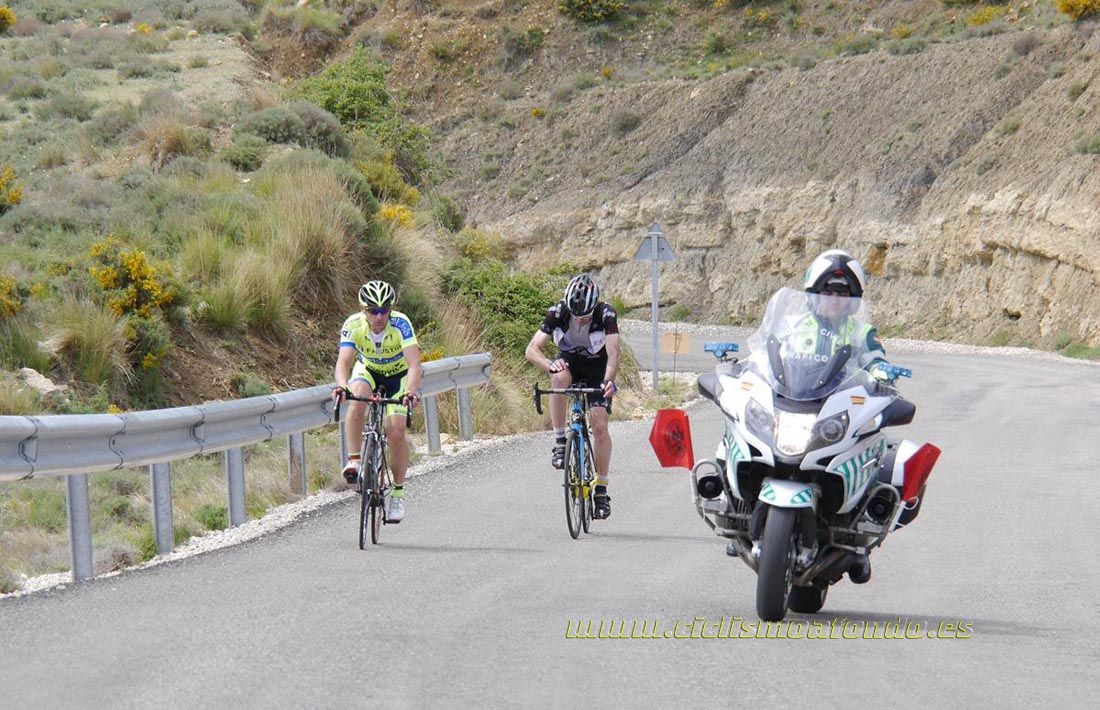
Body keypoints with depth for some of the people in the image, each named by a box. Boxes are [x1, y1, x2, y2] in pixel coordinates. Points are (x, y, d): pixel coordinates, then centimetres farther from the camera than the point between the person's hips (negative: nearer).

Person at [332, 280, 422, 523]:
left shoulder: (400, 324, -33)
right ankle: (353, 461, -23)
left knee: (396, 431, -16)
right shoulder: (353, 325, -28)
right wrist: (342, 386, -58)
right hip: (368, 369, 1)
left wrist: (411, 391, -59)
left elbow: (414, 364, -41)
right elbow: (343, 361, -37)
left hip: (399, 375, -1)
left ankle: (398, 492, 1)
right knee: (356, 402, -33)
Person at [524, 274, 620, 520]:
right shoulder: (557, 312, -25)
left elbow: (613, 354, -38)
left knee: (600, 425, -13)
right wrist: (550, 364, -49)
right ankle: (560, 442, -25)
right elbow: (532, 349, -28)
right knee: (559, 377, -36)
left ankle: (601, 490, -1)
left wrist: (609, 380, -58)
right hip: (569, 363, 1)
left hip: (597, 371, -1)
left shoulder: (606, 315, -28)